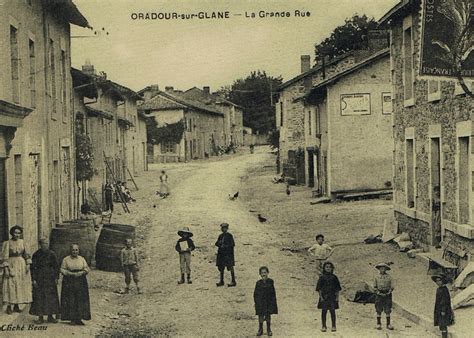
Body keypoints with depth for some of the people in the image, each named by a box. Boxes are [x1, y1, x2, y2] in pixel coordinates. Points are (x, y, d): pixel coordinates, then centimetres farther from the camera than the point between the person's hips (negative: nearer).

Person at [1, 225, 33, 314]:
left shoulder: (22, 242, 7)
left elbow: (26, 254, 11)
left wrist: (28, 265, 1)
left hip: (21, 265, 5)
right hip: (11, 265, -5)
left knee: (20, 285, 4)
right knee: (11, 286, -8)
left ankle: (16, 306, 11)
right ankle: (9, 306, -4)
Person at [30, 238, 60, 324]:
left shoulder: (52, 254, 2)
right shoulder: (36, 255, -2)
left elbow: (56, 267, 5)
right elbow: (33, 267, 0)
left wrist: (56, 278, -1)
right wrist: (34, 279, -7)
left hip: (50, 278, 1)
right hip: (39, 278, -1)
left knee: (51, 297, 3)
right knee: (39, 297, -1)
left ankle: (50, 316, 12)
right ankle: (40, 317, 6)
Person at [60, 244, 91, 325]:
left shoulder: (82, 259, 12)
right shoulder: (66, 259, 4)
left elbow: (87, 269, 8)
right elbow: (62, 270, -3)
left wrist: (81, 273, -12)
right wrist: (72, 274, -15)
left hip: (80, 283, 2)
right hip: (69, 283, -2)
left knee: (80, 300, -2)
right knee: (70, 301, -5)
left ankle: (79, 318, 3)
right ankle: (72, 319, 1)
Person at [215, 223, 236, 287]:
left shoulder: (229, 235, -5)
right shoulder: (220, 236, 13)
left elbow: (232, 244, -8)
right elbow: (217, 243, 16)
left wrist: (225, 246, -16)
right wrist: (219, 244, -6)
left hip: (228, 254, -6)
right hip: (221, 254, 6)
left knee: (230, 267, -5)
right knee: (221, 267, 8)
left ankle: (233, 281, -1)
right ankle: (221, 281, 17)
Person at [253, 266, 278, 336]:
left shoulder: (270, 282, -5)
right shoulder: (258, 283, -4)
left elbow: (273, 293, -1)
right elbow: (255, 294, 1)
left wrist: (273, 302, -6)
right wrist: (256, 302, -4)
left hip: (269, 301, 0)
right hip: (260, 302, 0)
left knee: (268, 315, 9)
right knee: (260, 316, 5)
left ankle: (269, 330, 22)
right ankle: (260, 330, 20)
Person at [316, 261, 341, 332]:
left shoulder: (334, 277, 5)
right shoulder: (322, 277, 1)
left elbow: (337, 288, 7)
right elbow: (319, 288, 0)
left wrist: (337, 297, 0)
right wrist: (320, 297, -9)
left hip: (332, 296, 1)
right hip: (324, 296, -1)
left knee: (332, 311, 0)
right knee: (324, 311, 2)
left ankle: (333, 326, 8)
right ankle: (324, 326, 9)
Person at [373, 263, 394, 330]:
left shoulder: (389, 277, 0)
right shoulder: (377, 277, 3)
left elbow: (392, 287, 2)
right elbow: (375, 287, 6)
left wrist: (388, 293, -10)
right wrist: (378, 293, -8)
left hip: (387, 295, 0)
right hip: (379, 295, 0)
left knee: (388, 310, 0)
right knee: (379, 310, 1)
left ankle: (388, 324, 6)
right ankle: (378, 324, 8)